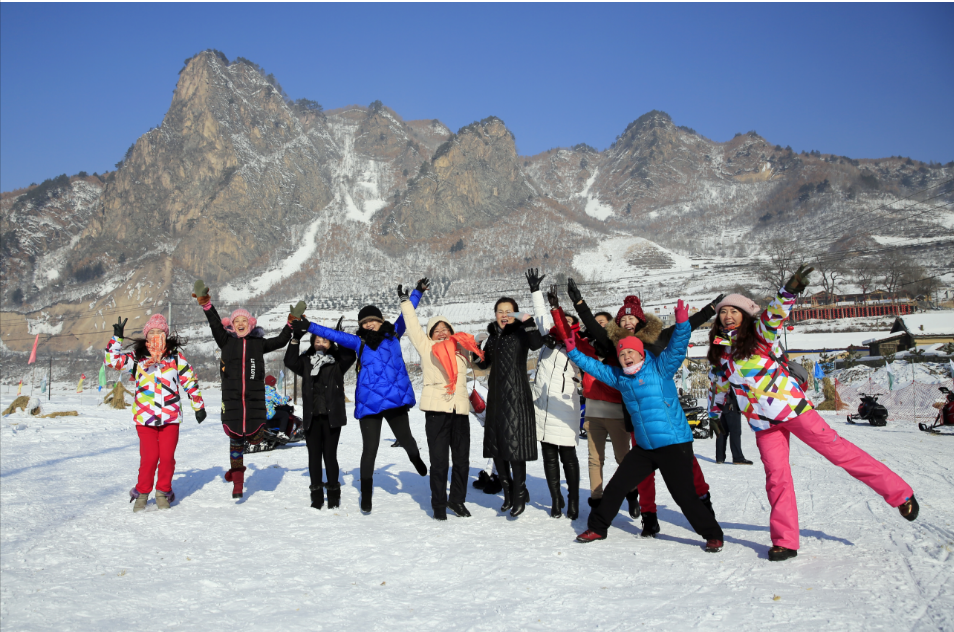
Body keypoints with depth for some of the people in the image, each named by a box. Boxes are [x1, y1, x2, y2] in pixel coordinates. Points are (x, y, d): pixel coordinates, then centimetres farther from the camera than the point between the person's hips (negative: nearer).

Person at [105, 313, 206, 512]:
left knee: (167, 456, 1)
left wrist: (199, 406, 9)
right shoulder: (137, 357, 7)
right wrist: (117, 337, -5)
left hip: (171, 415, 0)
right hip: (145, 416, 0)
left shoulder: (175, 355, 6)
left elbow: (189, 379, 9)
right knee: (149, 457, -4)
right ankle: (142, 493, 16)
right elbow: (112, 361, 1)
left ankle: (163, 492, 20)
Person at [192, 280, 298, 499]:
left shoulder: (258, 343, 10)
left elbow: (280, 341, 7)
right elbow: (215, 325, -2)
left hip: (255, 398, 0)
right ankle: (238, 483, 16)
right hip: (231, 397, 0)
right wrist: (206, 305, -13)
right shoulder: (226, 341, 8)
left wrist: (291, 323, -2)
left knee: (256, 438, -4)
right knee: (235, 439, 5)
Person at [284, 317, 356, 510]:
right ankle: (317, 495, 15)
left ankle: (333, 494, 15)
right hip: (311, 417, 2)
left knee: (330, 455, 3)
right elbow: (290, 361, -5)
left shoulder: (337, 363, 5)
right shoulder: (306, 362, 11)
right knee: (314, 455, 6)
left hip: (332, 417, -2)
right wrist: (295, 340, -13)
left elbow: (349, 357, -12)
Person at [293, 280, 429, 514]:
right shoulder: (359, 342, 11)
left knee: (406, 439, 12)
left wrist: (417, 292, 11)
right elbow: (334, 334, 11)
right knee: (369, 450, 0)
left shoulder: (393, 335, 11)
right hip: (368, 403, 0)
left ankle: (416, 458, 50)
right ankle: (366, 496, 14)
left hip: (395, 399, 1)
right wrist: (309, 326, 6)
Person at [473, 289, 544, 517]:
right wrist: (476, 354, 5)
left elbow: (536, 344, -26)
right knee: (496, 447, 8)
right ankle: (508, 491, 23)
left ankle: (519, 495, 4)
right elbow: (484, 363, 24)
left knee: (514, 446, -9)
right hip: (495, 396, 7)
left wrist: (526, 320, -32)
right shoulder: (493, 335, 14)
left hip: (517, 396, -7)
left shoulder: (521, 333, -4)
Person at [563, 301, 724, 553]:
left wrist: (682, 323, -33)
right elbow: (595, 367, 19)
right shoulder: (619, 377, 8)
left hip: (674, 445, -6)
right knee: (615, 487, 10)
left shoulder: (660, 368, -7)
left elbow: (677, 347, -18)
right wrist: (573, 352, 15)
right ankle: (597, 528, 29)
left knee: (685, 496, -5)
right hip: (644, 448, 6)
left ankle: (713, 534, 17)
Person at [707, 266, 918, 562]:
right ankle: (784, 541, 6)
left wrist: (790, 291, -40)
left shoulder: (759, 334, -3)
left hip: (791, 405, -3)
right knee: (776, 476, -2)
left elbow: (774, 313, -23)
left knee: (837, 449, -2)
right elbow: (719, 386, 23)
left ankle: (899, 493, 12)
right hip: (763, 422, 3)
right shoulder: (719, 352, 9)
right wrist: (714, 414, 26)